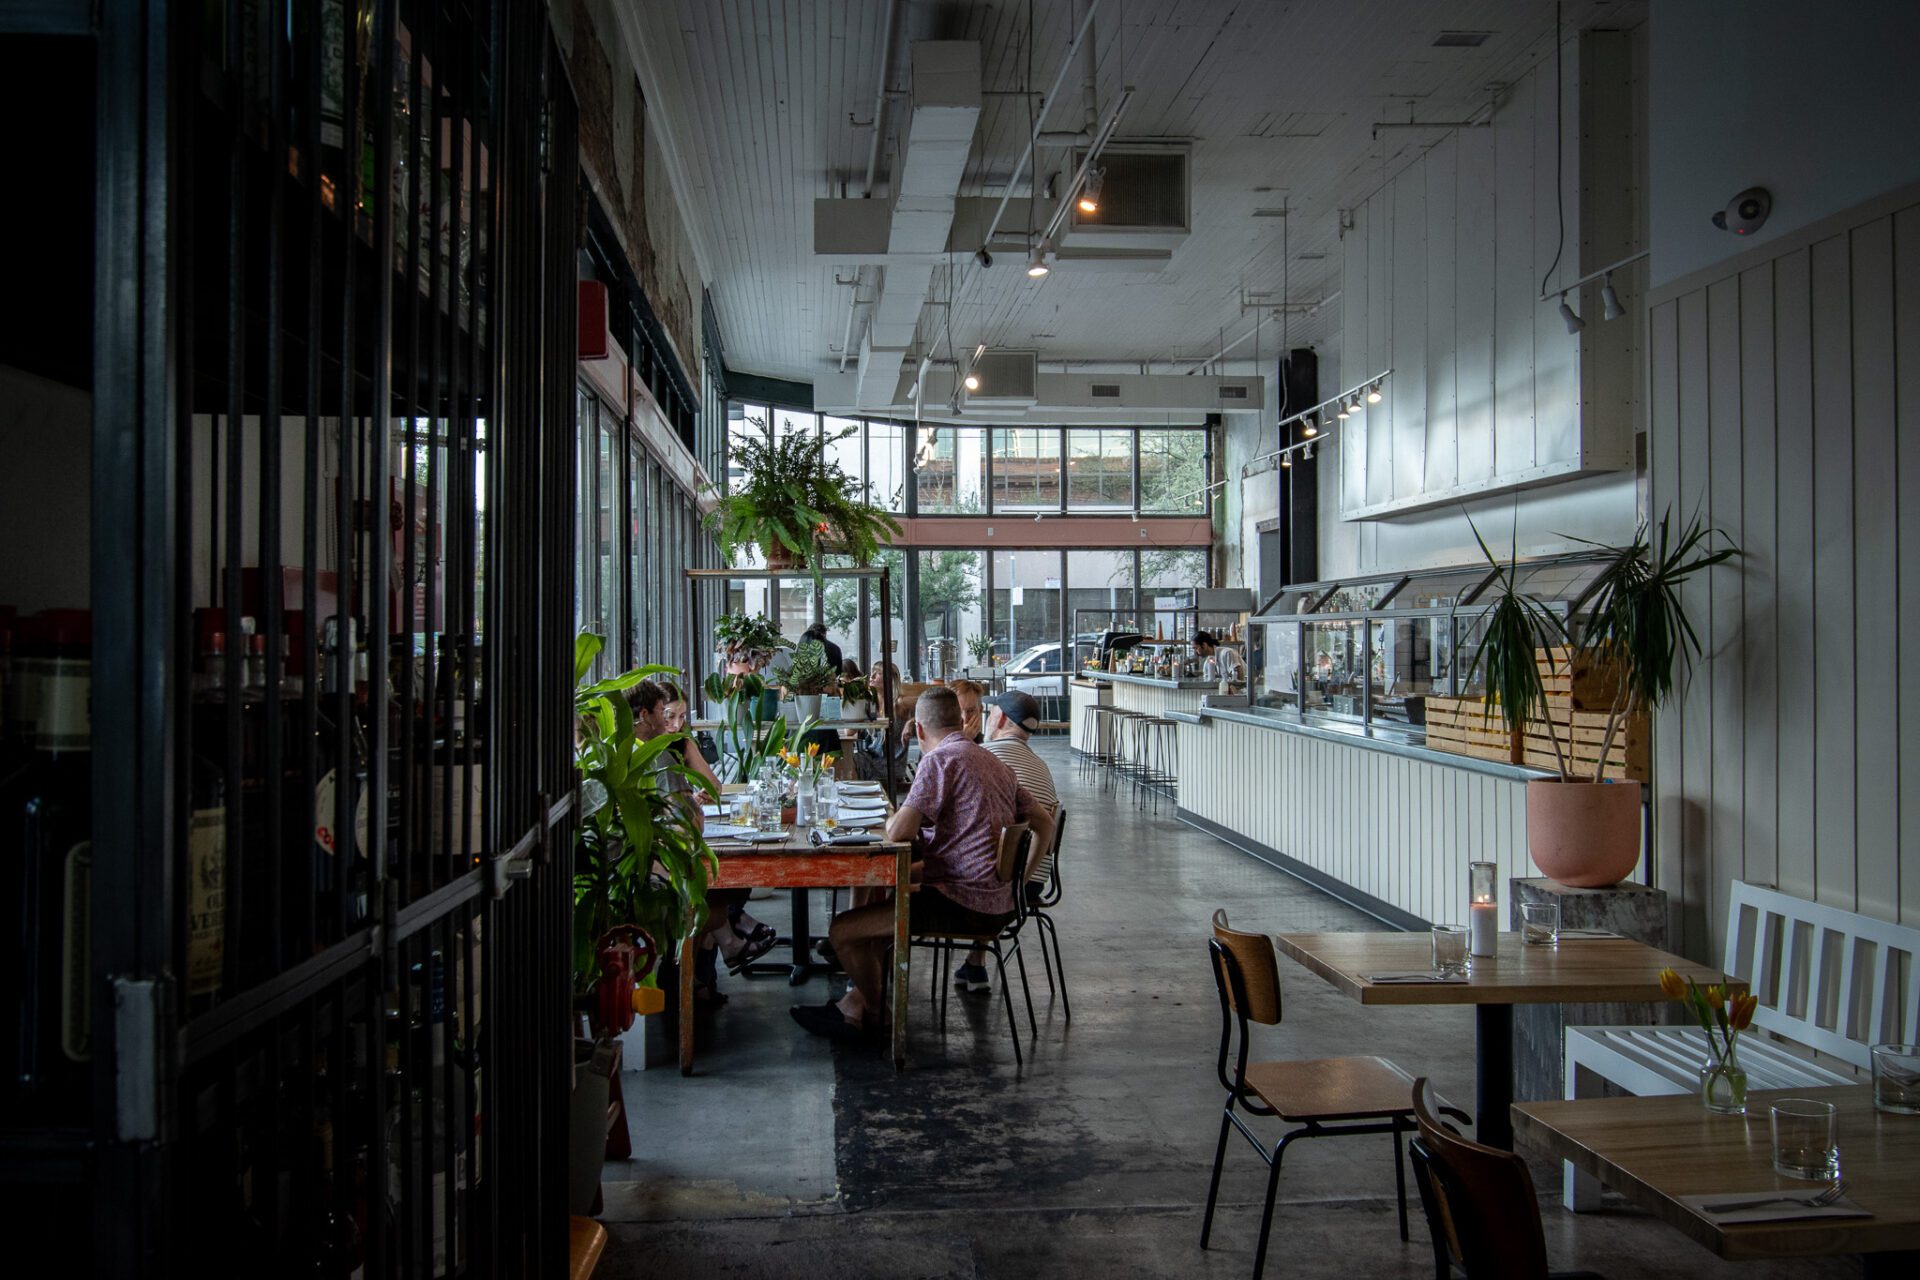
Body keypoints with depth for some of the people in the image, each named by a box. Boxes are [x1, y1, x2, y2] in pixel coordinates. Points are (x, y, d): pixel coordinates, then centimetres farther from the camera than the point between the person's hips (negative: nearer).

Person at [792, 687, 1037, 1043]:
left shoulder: (940, 759, -13)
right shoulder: (995, 762, 14)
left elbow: (898, 832, -19)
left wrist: (893, 818, 4)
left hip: (964, 904, -10)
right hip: (1001, 904, 10)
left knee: (842, 930, -5)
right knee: (877, 908, 27)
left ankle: (876, 1012, 18)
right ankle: (855, 1006, 24)